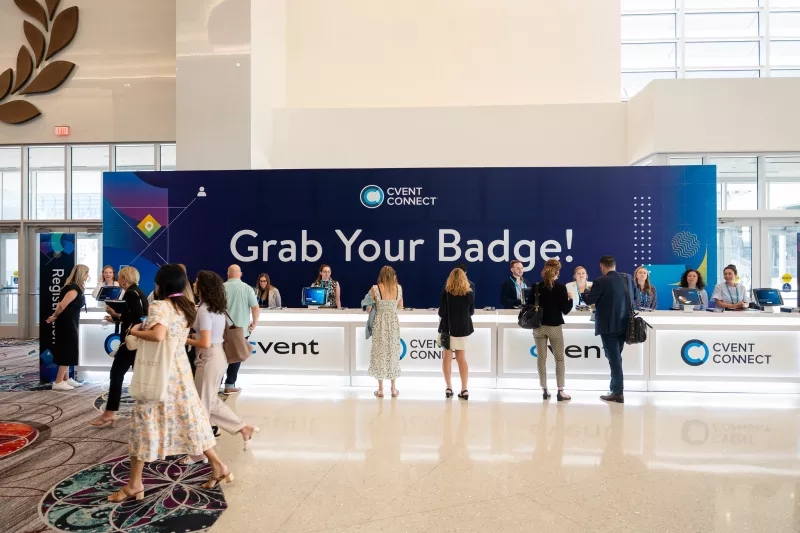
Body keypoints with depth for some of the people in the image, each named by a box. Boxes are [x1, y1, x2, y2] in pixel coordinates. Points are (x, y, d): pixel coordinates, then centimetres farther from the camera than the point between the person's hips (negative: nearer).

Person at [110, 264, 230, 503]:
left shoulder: (159, 306, -15)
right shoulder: (186, 307, 9)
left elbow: (158, 335, -31)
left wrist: (135, 331, -14)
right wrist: (144, 330, 12)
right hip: (180, 370, 8)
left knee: (144, 424, 7)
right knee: (189, 420, 14)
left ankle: (134, 485, 20)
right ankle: (218, 467, 19)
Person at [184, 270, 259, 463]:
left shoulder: (204, 310, -19)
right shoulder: (217, 308, 8)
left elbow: (205, 343, -22)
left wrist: (186, 340, -8)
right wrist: (195, 335, 13)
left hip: (209, 359, -9)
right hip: (218, 356, 9)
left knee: (202, 405, 5)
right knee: (212, 401, 20)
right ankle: (244, 429, 23)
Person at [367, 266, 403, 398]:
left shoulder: (375, 288, -10)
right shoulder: (399, 288, -1)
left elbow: (368, 308, -5)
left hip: (380, 322, -2)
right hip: (394, 322, 2)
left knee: (380, 353, 7)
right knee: (393, 352, 12)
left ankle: (380, 389, 12)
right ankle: (393, 389, 18)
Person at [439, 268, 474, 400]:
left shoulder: (445, 292, -10)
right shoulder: (470, 294, -3)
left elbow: (441, 313, -11)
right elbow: (471, 312, 8)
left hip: (448, 328, -2)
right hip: (463, 329, 2)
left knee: (447, 358, 10)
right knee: (462, 359, 11)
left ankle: (449, 388, 9)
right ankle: (464, 390, 10)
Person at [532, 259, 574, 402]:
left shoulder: (536, 287, -3)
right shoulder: (561, 288, -10)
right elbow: (565, 310, -7)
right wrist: (570, 299, 9)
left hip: (539, 327, 2)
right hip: (555, 327, -2)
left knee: (541, 358, 8)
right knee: (559, 359, 8)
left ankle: (544, 390, 12)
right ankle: (560, 391, 8)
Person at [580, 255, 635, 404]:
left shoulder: (601, 281, -16)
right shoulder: (627, 278, 5)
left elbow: (589, 300, -12)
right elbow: (634, 298, 17)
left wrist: (584, 292, 9)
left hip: (608, 326, -7)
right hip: (623, 324, 7)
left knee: (614, 358, -2)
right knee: (615, 357, 18)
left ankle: (618, 392, 3)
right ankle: (616, 388, 26)